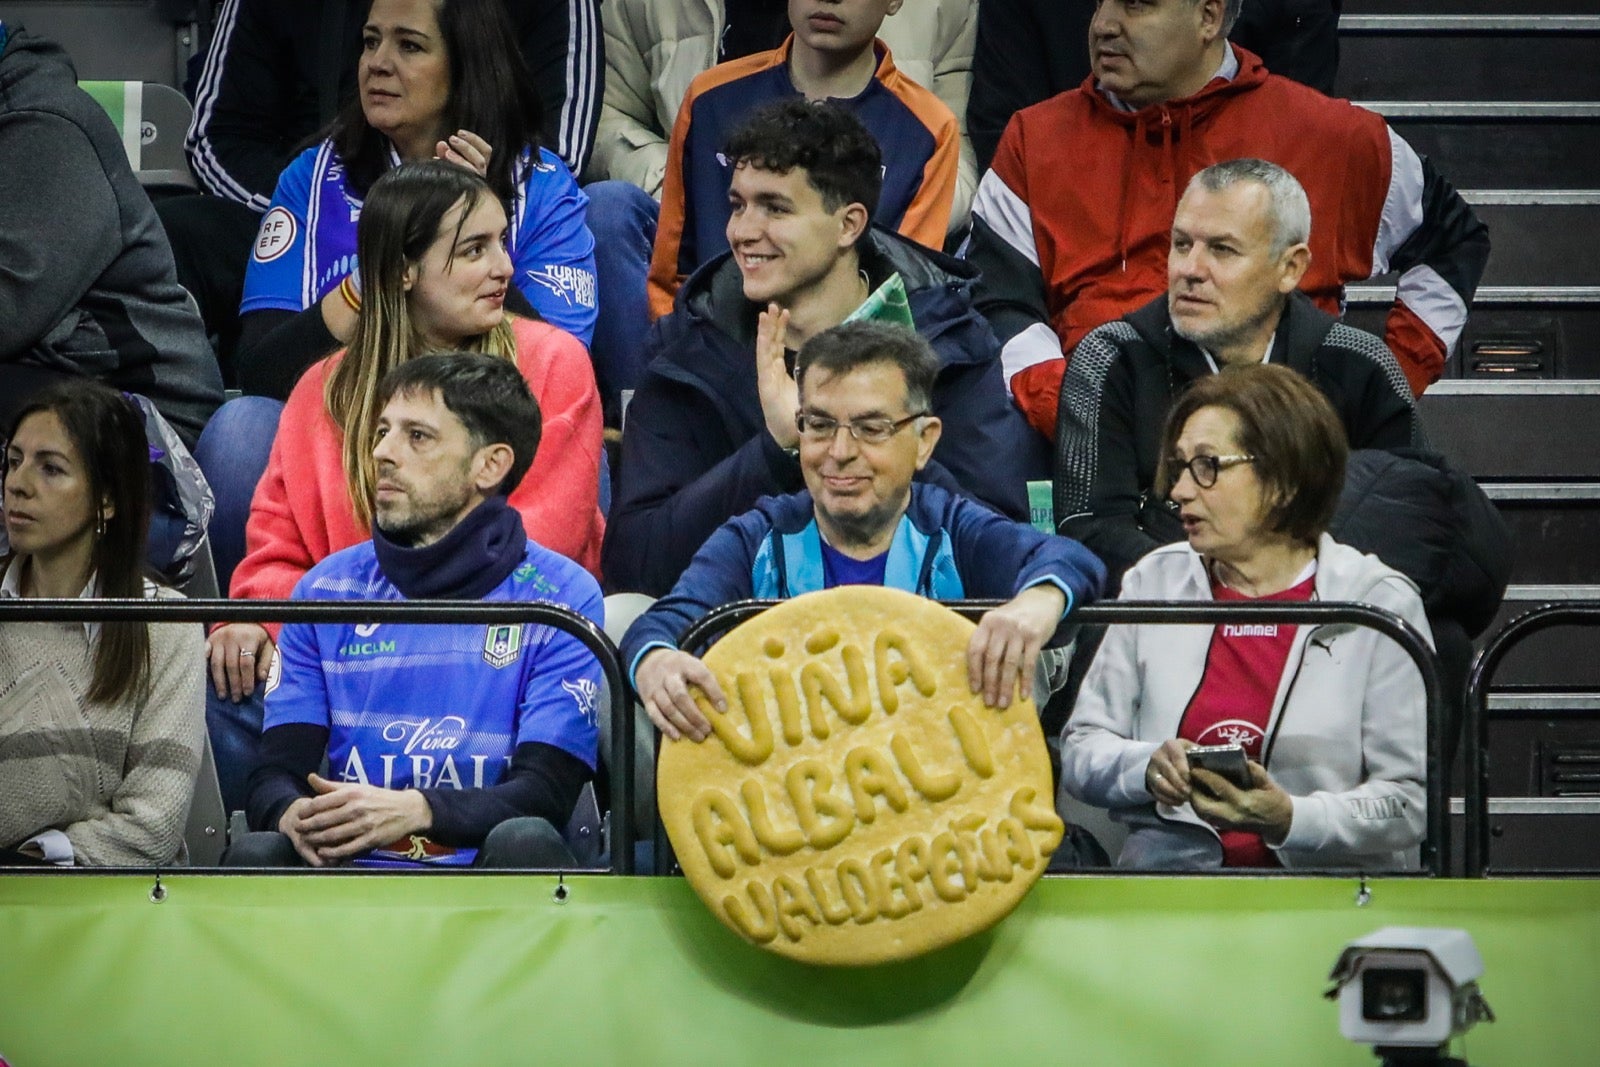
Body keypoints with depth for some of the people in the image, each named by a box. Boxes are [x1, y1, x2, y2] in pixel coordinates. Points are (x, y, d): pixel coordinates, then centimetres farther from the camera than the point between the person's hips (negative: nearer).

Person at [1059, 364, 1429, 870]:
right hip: (1167, 865, 2)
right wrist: (1149, 768, -11)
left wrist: (1288, 819, -20)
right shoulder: (1154, 582, 13)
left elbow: (1407, 801, -3)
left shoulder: (1380, 602, 2)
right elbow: (1081, 749, 11)